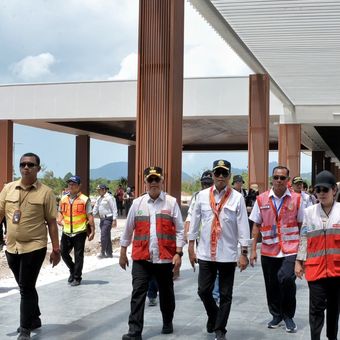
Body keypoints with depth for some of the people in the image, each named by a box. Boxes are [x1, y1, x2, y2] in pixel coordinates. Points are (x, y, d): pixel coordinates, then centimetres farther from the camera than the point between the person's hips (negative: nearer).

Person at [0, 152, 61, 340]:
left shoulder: (45, 192, -5)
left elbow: (51, 222, -3)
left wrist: (56, 249, -4)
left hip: (34, 247, -4)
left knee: (26, 288, -3)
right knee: (26, 287, 17)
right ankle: (34, 319, 36)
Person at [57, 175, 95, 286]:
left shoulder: (84, 199, -4)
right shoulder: (63, 199, 9)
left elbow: (90, 217, -4)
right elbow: (60, 213, 22)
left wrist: (92, 231, -7)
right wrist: (60, 220, 2)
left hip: (79, 232, -5)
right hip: (66, 232, 5)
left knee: (78, 255, 1)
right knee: (63, 253, 8)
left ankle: (77, 278, 13)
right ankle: (73, 270, 32)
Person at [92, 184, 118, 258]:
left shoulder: (109, 197, -11)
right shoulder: (99, 198, 14)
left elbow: (114, 209, -13)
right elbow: (95, 208, 18)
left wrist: (114, 220, -18)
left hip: (108, 218, -8)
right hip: (102, 219, 8)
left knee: (103, 235, -12)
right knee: (106, 236, 12)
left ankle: (103, 253, -7)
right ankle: (109, 253, 18)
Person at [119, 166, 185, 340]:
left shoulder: (171, 203, 0)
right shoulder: (137, 203, 5)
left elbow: (179, 230, 0)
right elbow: (128, 230, 12)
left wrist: (178, 253, -7)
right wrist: (123, 253, 13)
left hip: (165, 258, 0)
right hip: (141, 258, 1)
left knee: (166, 293, 15)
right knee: (138, 294, -6)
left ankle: (167, 322, 37)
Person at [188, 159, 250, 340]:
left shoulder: (237, 197, -5)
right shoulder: (202, 195, 3)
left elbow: (243, 225, -4)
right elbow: (195, 222, 7)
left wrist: (244, 253, -5)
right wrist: (191, 248, 7)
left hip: (228, 254, -2)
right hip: (206, 253, 2)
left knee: (225, 295, 6)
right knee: (204, 291, 7)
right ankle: (214, 315, 36)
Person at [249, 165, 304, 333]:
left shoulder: (296, 199, 1)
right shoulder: (262, 199, 3)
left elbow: (301, 225, 6)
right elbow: (256, 225, 7)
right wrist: (253, 250, 3)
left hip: (290, 249, -2)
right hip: (268, 250, 2)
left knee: (287, 279, -19)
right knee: (272, 286, 10)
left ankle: (288, 316, 4)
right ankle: (276, 315, 33)